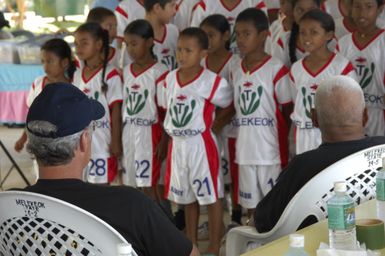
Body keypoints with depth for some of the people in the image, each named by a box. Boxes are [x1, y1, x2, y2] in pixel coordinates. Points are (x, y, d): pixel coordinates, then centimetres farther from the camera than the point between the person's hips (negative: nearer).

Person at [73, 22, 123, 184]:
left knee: (102, 184, 1)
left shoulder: (110, 75, -12)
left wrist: (116, 141, -12)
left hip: (101, 140, -6)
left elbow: (116, 110, -11)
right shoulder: (76, 75, 8)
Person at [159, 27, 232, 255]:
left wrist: (212, 124, -1)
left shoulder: (212, 82, -12)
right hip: (177, 145, 6)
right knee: (187, 197, 17)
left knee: (211, 197, 1)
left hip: (202, 145, -6)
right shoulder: (170, 78, 4)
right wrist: (171, 129, 8)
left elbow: (229, 105, 0)